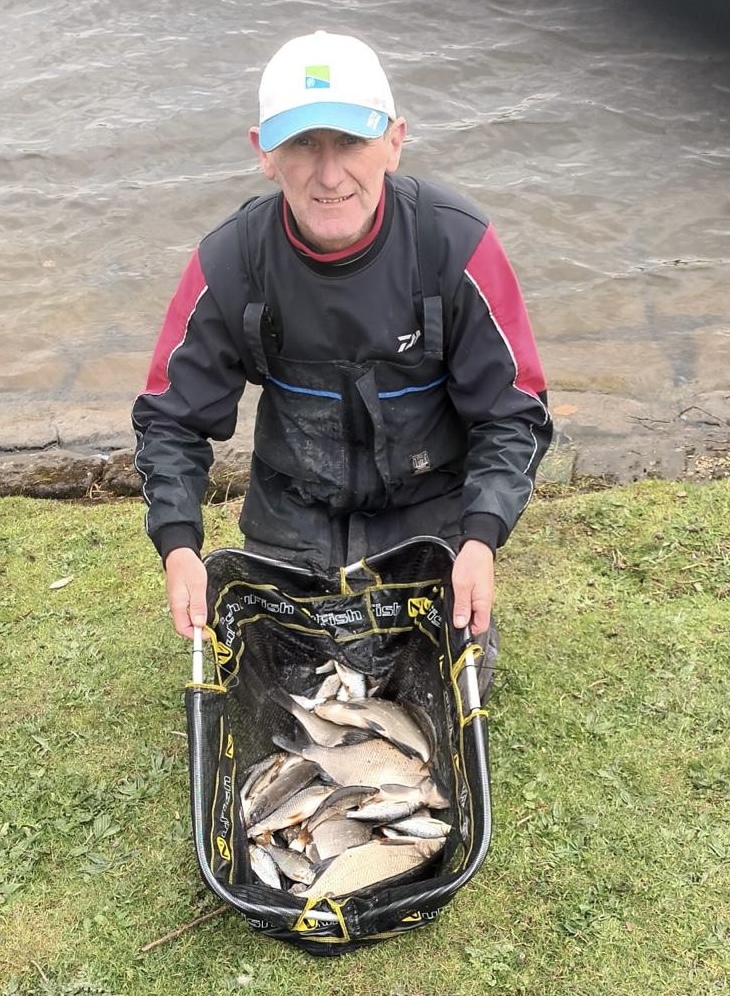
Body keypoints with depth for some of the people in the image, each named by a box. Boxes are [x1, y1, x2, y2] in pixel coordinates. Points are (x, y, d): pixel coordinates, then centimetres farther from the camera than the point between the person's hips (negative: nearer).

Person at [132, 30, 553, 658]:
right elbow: (173, 416, -8)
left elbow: (513, 411, -16)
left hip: (431, 510, -1)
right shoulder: (229, 263, -17)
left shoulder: (457, 245, -22)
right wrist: (179, 546, -21)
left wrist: (481, 538, -30)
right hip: (291, 517, 1)